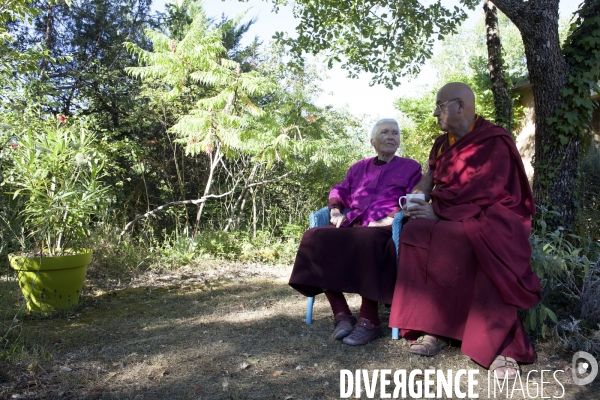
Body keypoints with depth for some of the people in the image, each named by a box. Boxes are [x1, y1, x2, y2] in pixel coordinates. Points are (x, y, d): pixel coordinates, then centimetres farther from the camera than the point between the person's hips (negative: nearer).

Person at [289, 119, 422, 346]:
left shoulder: (410, 167, 17)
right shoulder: (359, 167, 28)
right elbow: (339, 191, 25)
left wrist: (386, 221, -13)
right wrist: (336, 212, 2)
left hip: (383, 230, -4)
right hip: (352, 226, 4)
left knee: (367, 242, -41)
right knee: (315, 238, -27)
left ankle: (369, 321, -32)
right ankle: (341, 313, -24)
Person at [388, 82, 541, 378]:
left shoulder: (495, 141, -7)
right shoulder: (442, 144, 15)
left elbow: (487, 196, -15)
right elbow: (428, 181, 13)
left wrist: (438, 214, -18)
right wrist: (417, 201, -11)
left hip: (492, 218, -5)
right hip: (449, 219, 5)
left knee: (486, 245, -39)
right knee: (416, 231, -26)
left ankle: (499, 344, -31)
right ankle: (432, 328, -26)